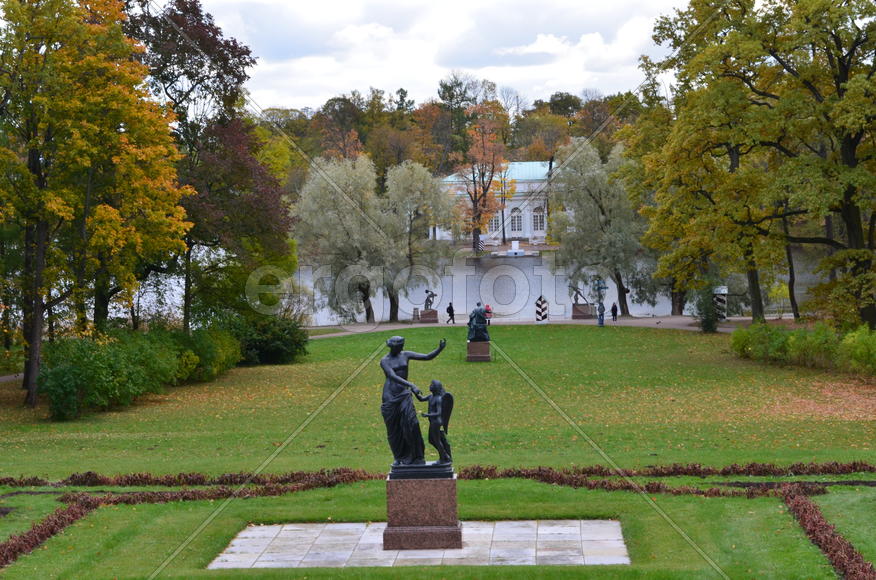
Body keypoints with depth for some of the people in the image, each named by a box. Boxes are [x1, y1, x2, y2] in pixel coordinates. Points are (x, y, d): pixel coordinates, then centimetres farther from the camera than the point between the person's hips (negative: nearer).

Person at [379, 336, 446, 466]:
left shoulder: (405, 355, 6)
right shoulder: (384, 361, -5)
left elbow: (428, 357, 4)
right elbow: (393, 377, -21)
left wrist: (440, 348, -13)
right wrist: (411, 385, -32)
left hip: (404, 395, 2)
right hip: (390, 397, -2)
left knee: (411, 423, -17)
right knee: (393, 430, 5)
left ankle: (414, 456, -10)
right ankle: (398, 457, 22)